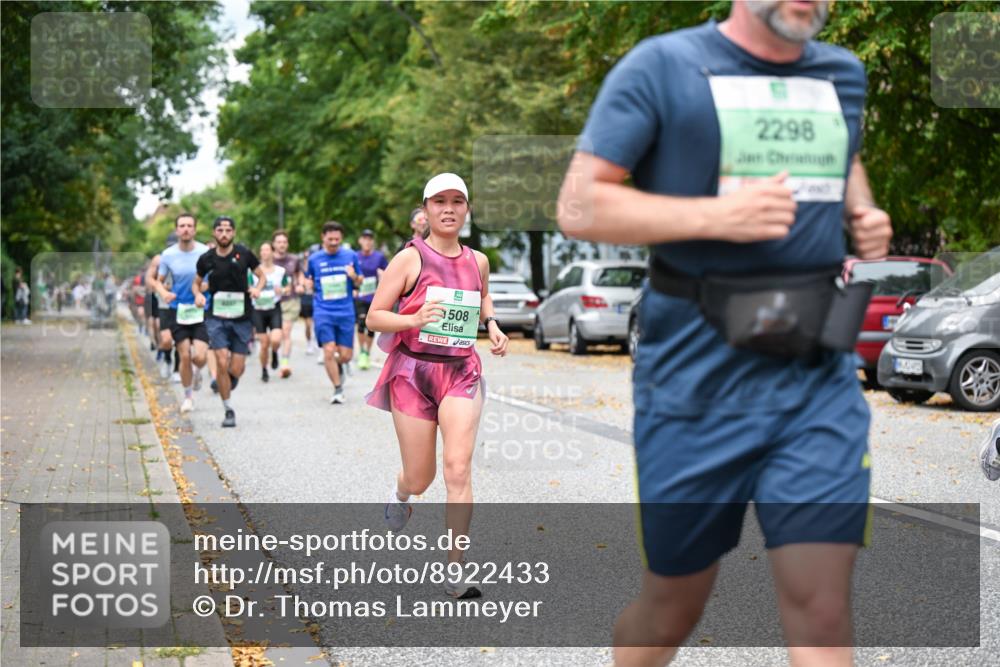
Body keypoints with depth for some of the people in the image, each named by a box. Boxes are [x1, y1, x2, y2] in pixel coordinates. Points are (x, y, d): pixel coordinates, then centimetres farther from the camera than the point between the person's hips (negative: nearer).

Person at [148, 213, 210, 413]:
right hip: (178, 309, 1)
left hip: (201, 310, -1)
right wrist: (164, 293, -12)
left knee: (200, 356, -12)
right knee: (184, 356, -1)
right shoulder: (168, 255, -1)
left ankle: (197, 372, 25)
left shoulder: (206, 252, -6)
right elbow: (157, 281, 9)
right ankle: (188, 396, 19)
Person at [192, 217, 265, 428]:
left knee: (236, 370, -1)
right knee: (222, 363, -14)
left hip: (242, 318, 0)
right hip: (217, 317, 0)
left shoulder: (244, 254, -3)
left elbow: (261, 275, 9)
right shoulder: (206, 259, 0)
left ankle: (232, 377, 38)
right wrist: (198, 294, -7)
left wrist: (257, 289, -11)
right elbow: (197, 282, 15)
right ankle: (228, 410, 0)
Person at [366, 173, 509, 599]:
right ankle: (399, 493, 47)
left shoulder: (477, 261, 7)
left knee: (458, 469, -14)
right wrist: (414, 320, -25)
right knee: (419, 479, 7)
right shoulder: (410, 258, -6)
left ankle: (455, 573, -9)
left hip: (461, 373, 2)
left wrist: (492, 324, 9)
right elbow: (374, 318, -7)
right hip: (413, 371, -2)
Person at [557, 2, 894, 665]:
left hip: (819, 371, 4)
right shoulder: (664, 65, -5)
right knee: (675, 601, 11)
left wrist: (865, 213, 9)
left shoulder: (844, 74, 11)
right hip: (698, 370, -3)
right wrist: (716, 215, -20)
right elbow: (579, 206, -9)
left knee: (823, 606, -4)